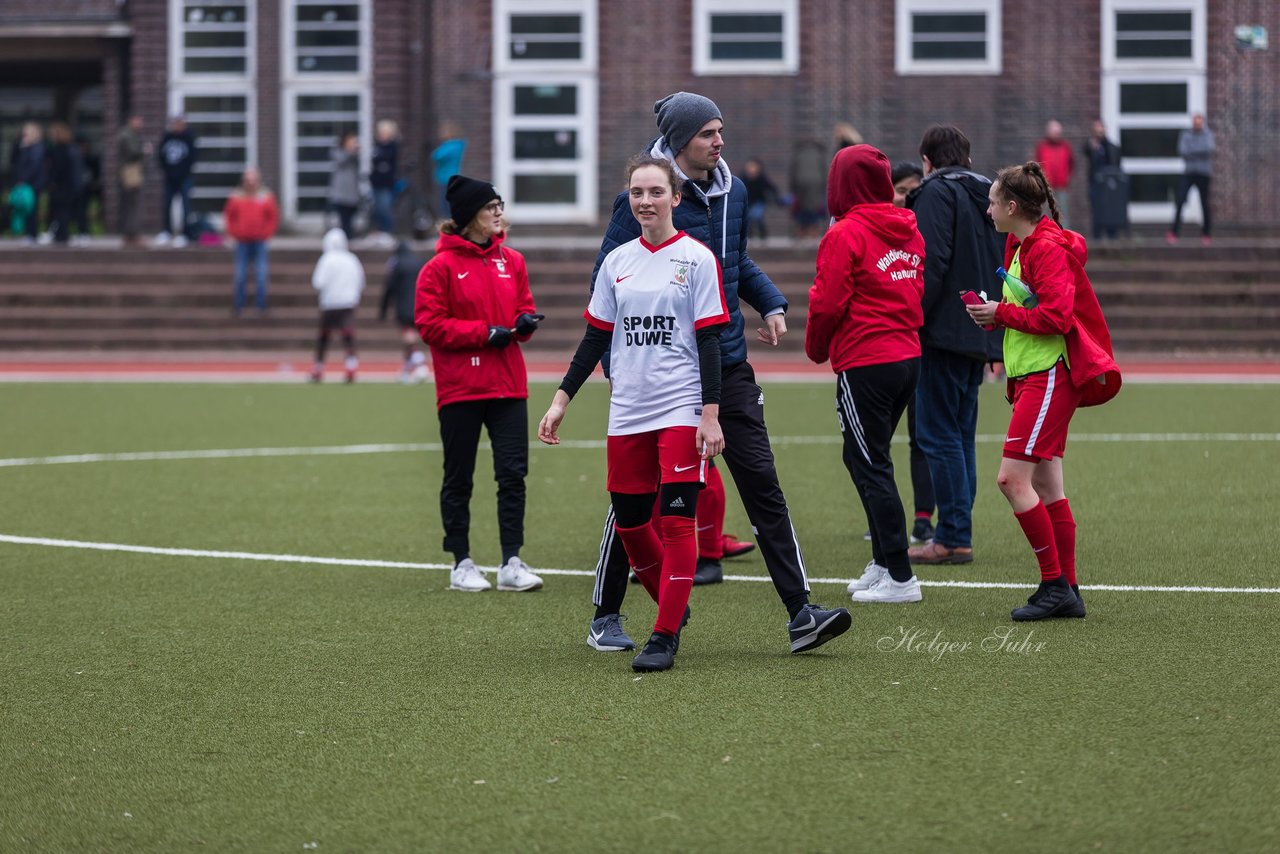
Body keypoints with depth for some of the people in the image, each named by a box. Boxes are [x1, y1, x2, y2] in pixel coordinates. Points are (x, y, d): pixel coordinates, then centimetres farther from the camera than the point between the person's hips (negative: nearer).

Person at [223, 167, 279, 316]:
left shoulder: (266, 197, -2)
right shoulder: (236, 198, -1)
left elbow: (274, 217, 6)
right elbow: (228, 215, 10)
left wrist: (267, 232, -1)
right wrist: (234, 231, 2)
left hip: (260, 242, -1)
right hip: (242, 242, 1)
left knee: (261, 275, -3)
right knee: (240, 275, 3)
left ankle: (261, 305, 6)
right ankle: (238, 305, 13)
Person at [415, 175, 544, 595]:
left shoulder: (511, 261, 9)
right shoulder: (441, 267, -7)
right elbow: (429, 324, -10)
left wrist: (525, 322, -5)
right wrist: (484, 332, -16)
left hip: (508, 385, 4)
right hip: (460, 387, -4)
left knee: (513, 473, -3)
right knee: (459, 478, 5)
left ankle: (512, 563, 0)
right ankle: (462, 564, 14)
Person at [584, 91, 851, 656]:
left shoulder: (733, 192, 8)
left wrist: (771, 303, 7)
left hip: (728, 366, 5)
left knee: (762, 483, -4)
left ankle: (800, 614, -7)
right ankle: (606, 618, 21)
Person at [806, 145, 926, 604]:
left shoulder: (845, 234, -12)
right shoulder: (908, 231, 9)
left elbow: (828, 304, -12)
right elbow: (918, 290, 13)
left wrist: (816, 349, 5)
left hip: (864, 364, -8)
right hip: (908, 356, 8)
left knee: (871, 468, -2)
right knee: (862, 458, 20)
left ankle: (900, 577, -5)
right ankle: (883, 561, 22)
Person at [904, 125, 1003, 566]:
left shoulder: (936, 193, -8)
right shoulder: (986, 196, 18)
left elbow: (932, 262, -19)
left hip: (944, 331, -9)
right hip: (978, 334, 9)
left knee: (938, 434, -7)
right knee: (961, 434, 13)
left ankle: (952, 537, -9)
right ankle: (957, 533, 14)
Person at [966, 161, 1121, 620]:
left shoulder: (1049, 249, -14)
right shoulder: (1018, 246, 17)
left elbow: (1056, 317, -22)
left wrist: (1002, 313, -13)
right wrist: (995, 314, 6)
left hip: (1050, 375, -10)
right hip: (1032, 376, 10)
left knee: (1013, 478, -15)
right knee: (1045, 487, 8)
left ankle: (1055, 584, -11)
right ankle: (1067, 592, 10)